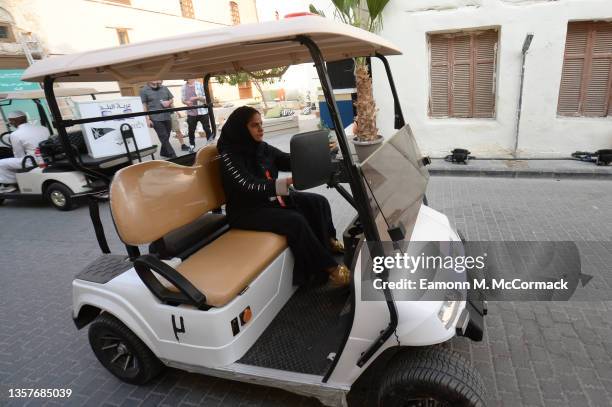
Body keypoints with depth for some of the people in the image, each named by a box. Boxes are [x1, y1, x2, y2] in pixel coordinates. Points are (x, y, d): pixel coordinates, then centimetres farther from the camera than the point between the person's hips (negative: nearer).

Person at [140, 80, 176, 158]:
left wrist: (169, 102, -5)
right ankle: (173, 156, -3)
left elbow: (172, 99, 19)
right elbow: (144, 105, -4)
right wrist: (147, 119, -11)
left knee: (166, 137, 13)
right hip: (156, 119, -5)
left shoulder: (164, 88, 11)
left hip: (167, 117, 5)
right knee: (164, 138, -4)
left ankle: (164, 153, 31)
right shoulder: (144, 90, -2)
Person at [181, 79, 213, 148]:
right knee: (191, 130, 8)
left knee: (207, 128, 6)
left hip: (202, 111, -2)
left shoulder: (200, 85, -5)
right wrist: (186, 102, -11)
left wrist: (196, 98, -19)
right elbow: (183, 99, 11)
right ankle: (192, 146, 23)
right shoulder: (183, 87, 6)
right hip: (191, 113, 3)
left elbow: (206, 97, -5)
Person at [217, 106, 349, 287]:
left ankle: (328, 242, 18)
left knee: (319, 202, -4)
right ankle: (329, 267, -15)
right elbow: (249, 187, -31)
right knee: (295, 221, -28)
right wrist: (287, 182, -42)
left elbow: (292, 161, 3)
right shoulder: (230, 156, -18)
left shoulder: (261, 147, 4)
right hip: (248, 210, -8)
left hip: (272, 197, 8)